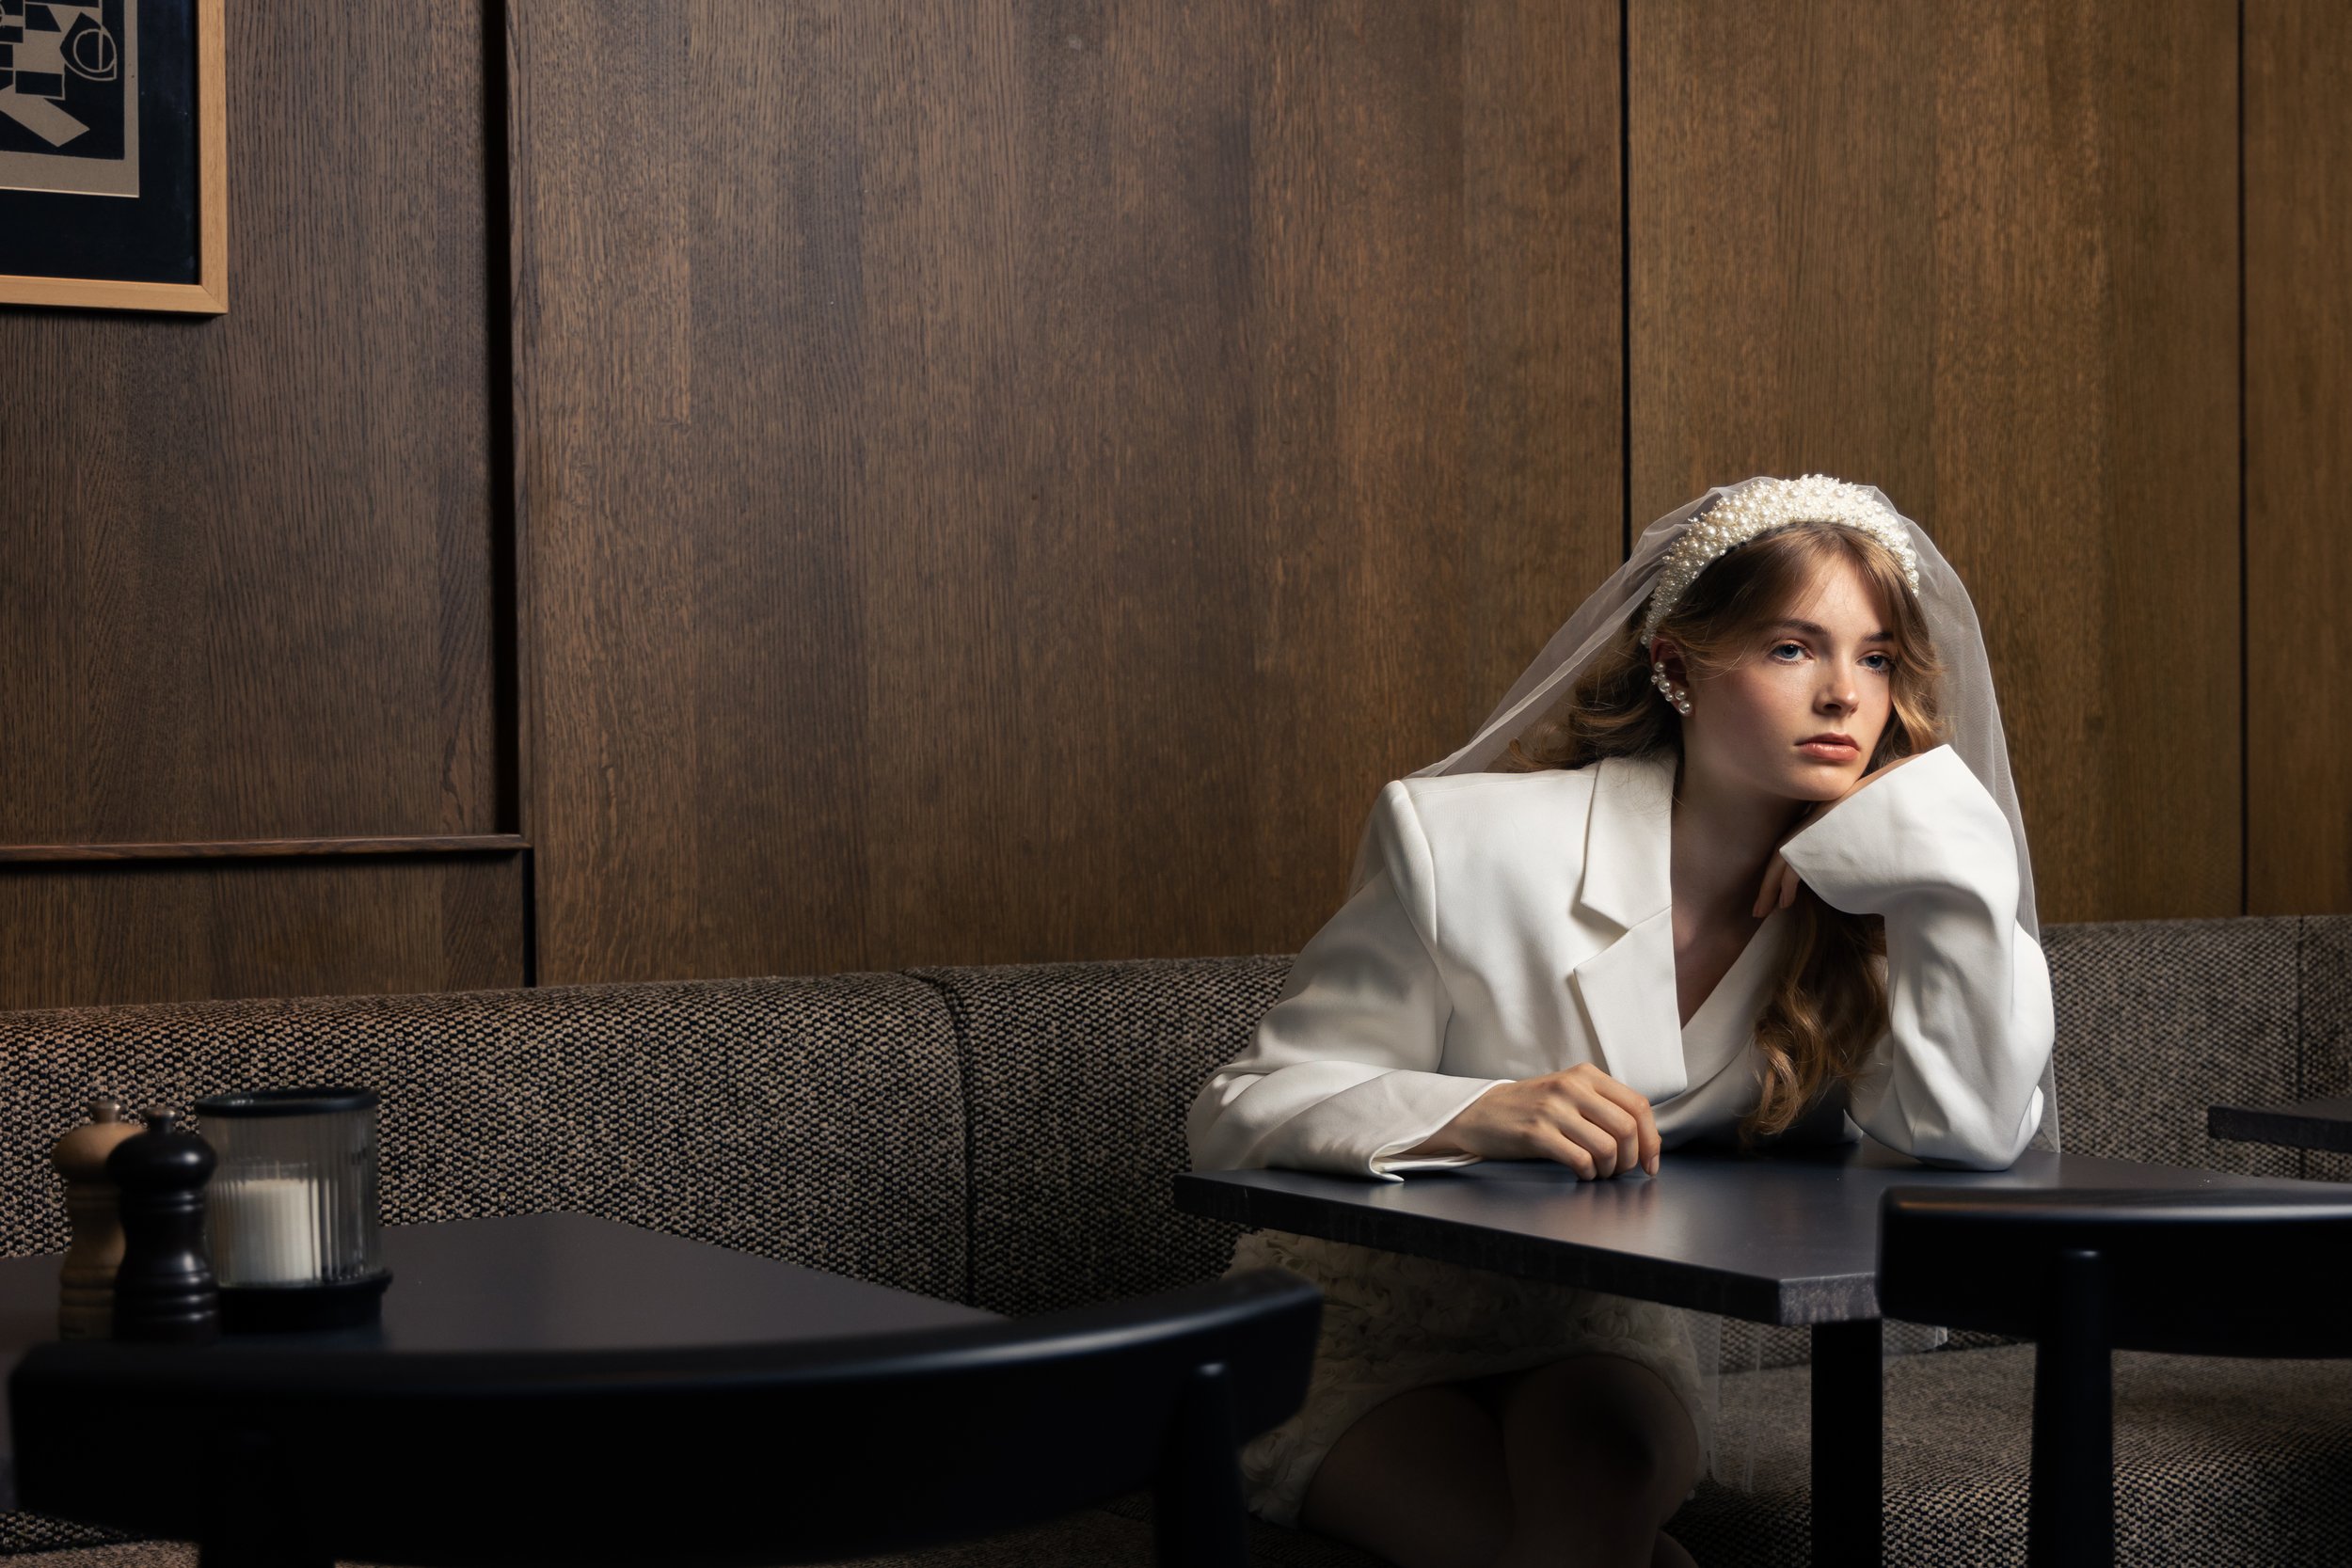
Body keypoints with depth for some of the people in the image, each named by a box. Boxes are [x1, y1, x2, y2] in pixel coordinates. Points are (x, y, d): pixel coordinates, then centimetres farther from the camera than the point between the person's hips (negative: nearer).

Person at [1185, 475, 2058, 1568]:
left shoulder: (1866, 894, -7)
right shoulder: (1467, 845, -17)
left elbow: (1974, 1135, -24)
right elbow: (1239, 1115, -16)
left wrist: (1935, 827, -23)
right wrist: (1478, 1115, -35)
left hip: (1609, 1341, 3)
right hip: (1369, 1325, -2)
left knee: (1603, 1476, -33)